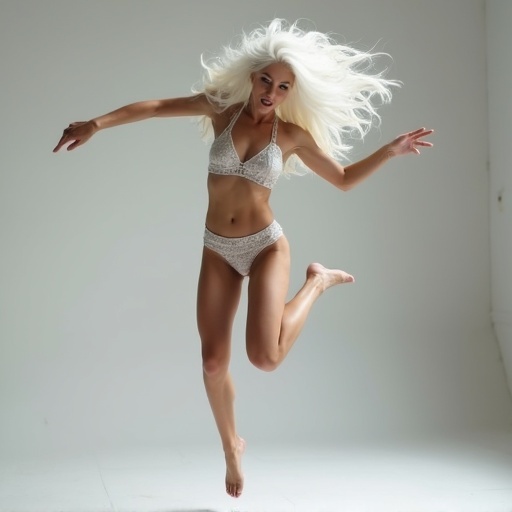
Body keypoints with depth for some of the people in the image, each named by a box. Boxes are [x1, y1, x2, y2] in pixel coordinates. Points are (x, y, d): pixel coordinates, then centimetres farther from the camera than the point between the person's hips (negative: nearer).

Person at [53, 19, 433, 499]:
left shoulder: (293, 135, -3)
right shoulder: (223, 107, -1)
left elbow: (344, 179, 7)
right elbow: (155, 107, -2)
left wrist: (390, 150, -5)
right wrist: (97, 123, -11)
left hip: (266, 245, -2)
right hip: (218, 251, 2)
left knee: (265, 356, -23)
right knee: (213, 362, 1)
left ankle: (317, 282, 5)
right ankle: (231, 446, 29)